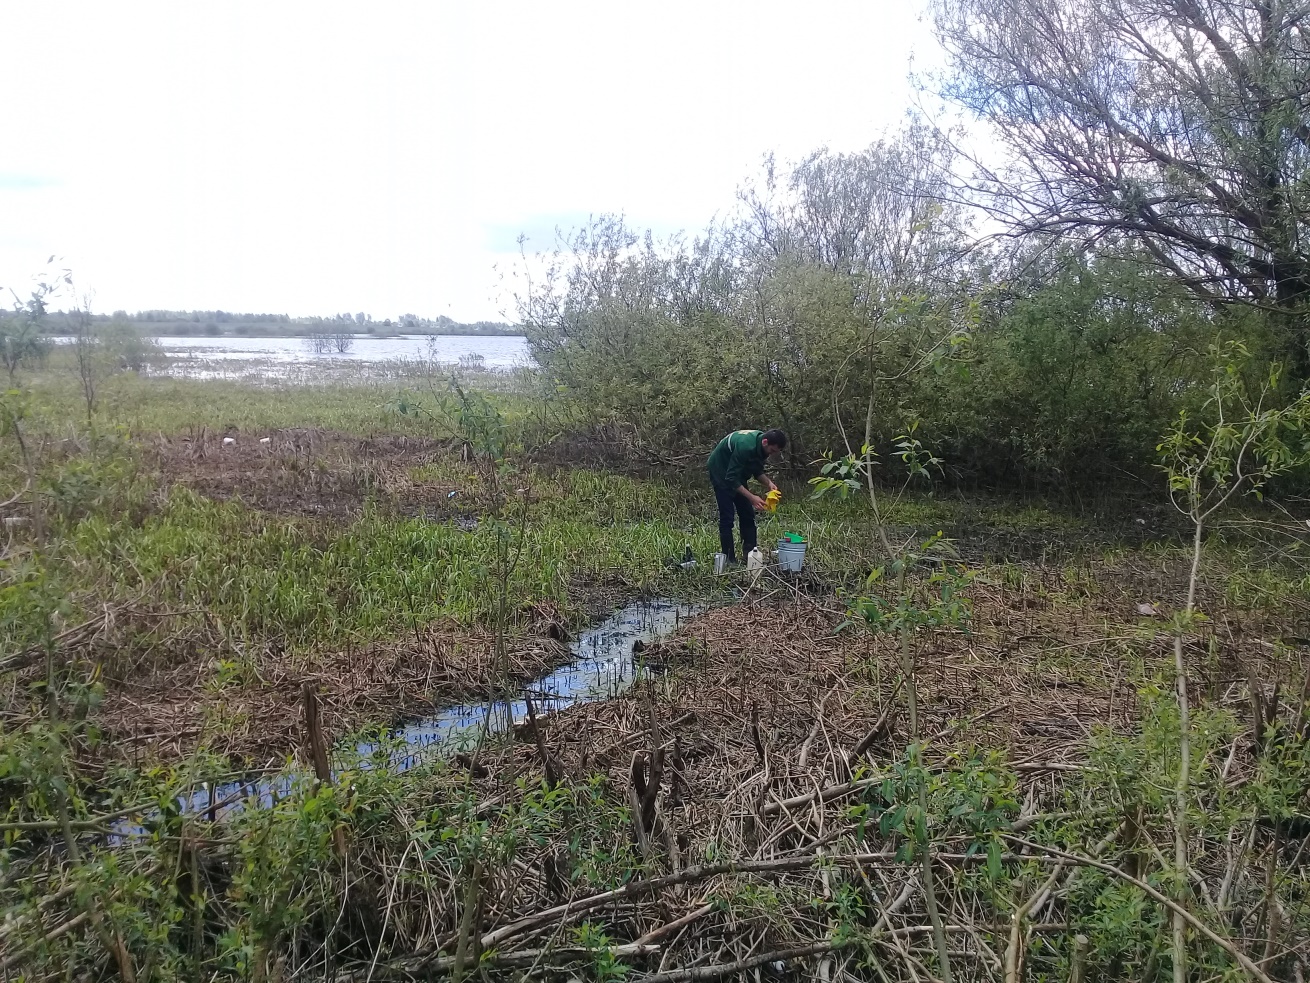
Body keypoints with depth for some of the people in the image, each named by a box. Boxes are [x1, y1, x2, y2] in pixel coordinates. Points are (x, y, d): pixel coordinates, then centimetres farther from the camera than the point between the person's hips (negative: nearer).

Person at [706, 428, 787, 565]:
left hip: (737, 473, 8)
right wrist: (751, 497, -36)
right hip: (721, 473, -8)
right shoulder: (745, 446, -37)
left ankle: (750, 554, 10)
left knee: (747, 515, 5)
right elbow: (731, 478, -34)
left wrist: (768, 483, -15)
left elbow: (758, 471, 4)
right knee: (727, 518, -10)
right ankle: (729, 559, -4)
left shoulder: (761, 446, -11)